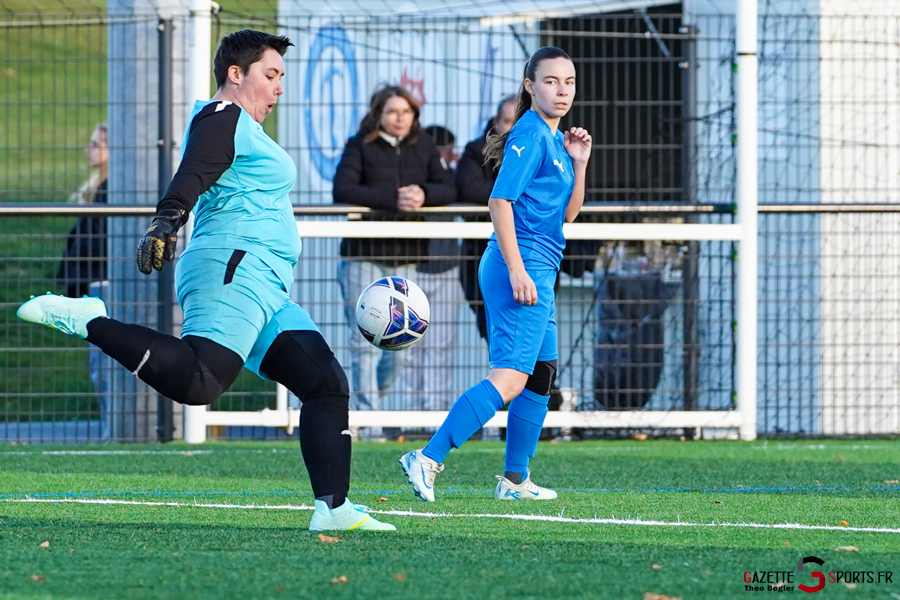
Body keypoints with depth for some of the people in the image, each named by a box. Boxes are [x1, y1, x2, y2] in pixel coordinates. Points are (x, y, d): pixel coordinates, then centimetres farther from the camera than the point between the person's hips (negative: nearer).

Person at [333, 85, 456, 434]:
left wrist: (423, 194, -19)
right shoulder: (360, 146, 0)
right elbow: (343, 189, -14)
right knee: (366, 341, -8)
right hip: (363, 257, -4)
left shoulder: (423, 148, 11)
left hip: (405, 259, 4)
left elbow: (448, 190, 4)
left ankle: (366, 404, 23)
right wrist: (392, 199, -22)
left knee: (401, 347, 3)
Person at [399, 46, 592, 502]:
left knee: (542, 373, 18)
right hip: (521, 265, -10)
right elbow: (499, 200, -19)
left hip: (536, 272, 10)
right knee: (509, 378, -18)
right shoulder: (530, 134, -11)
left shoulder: (553, 139, 18)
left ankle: (516, 480, 26)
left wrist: (579, 163, 8)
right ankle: (428, 459, -26)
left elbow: (567, 214, 22)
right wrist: (517, 270, -24)